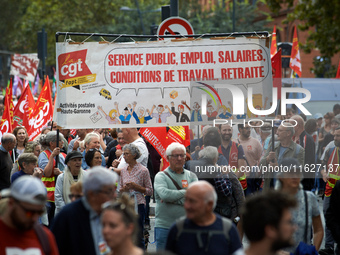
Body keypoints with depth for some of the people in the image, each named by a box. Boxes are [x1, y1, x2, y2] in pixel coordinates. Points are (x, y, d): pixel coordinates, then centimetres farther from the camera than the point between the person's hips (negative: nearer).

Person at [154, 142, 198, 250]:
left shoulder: (191, 176, 10)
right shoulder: (161, 176, 2)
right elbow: (164, 194, -17)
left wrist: (173, 199, -9)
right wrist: (185, 192, -7)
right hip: (164, 227, -2)